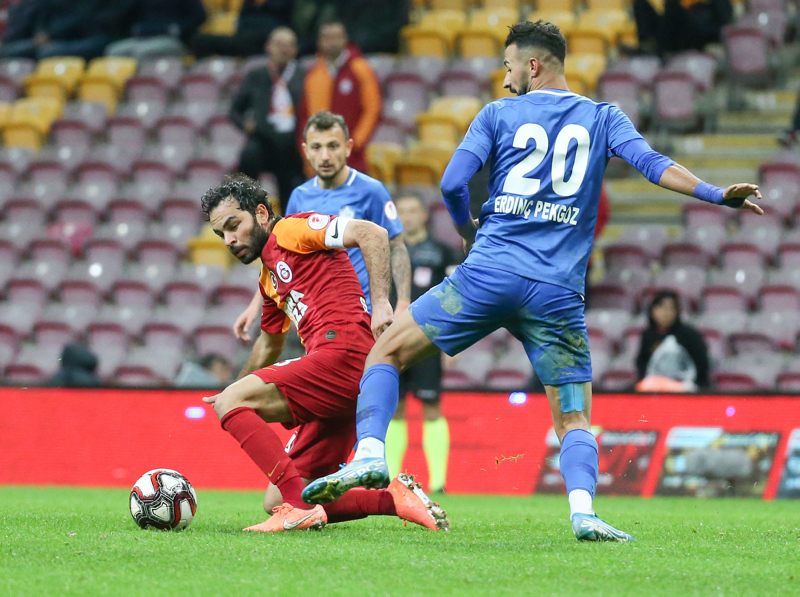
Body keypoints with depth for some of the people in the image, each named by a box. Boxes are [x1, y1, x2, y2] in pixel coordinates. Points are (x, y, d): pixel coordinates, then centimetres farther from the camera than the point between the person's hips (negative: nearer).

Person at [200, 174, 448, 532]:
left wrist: (380, 301, -22)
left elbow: (372, 233, -12)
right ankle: (394, 498, 1)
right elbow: (269, 344, 46)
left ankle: (298, 506, -25)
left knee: (230, 403, -15)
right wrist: (238, 385, 52)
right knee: (276, 501, 4)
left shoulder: (290, 230, 1)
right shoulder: (268, 277, 28)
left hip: (343, 353, -10)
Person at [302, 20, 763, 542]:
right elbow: (651, 163, -3)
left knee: (388, 351, 14)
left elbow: (453, 184, 1)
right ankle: (583, 509, -19)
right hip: (559, 294, 1)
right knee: (574, 420, 7)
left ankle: (370, 455, -6)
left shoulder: (498, 114, 9)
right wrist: (717, 194, -5)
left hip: (490, 273, -1)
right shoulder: (604, 119, 13)